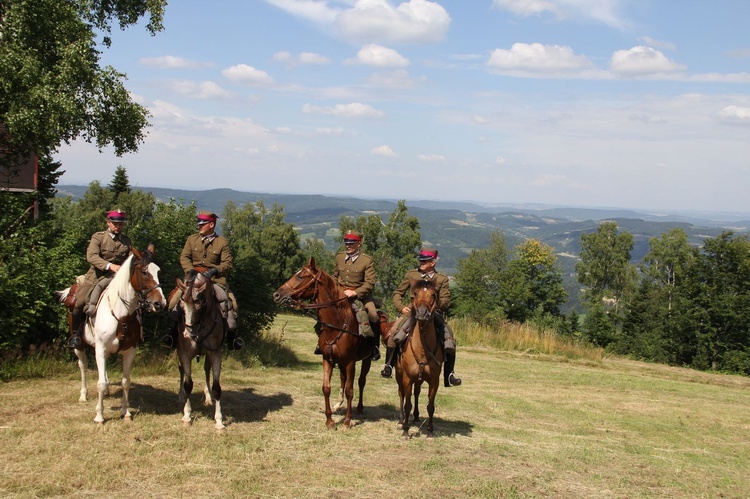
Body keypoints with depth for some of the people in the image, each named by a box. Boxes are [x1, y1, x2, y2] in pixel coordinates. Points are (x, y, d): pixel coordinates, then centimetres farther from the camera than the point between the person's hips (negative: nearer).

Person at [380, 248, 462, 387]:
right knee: (393, 333, -24)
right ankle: (388, 365, -9)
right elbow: (398, 293, 15)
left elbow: (446, 302, 5)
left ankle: (449, 375, -6)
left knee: (450, 340, -18)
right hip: (412, 313, 0)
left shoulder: (442, 279, 8)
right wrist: (401, 307, -4)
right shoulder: (411, 274, 11)